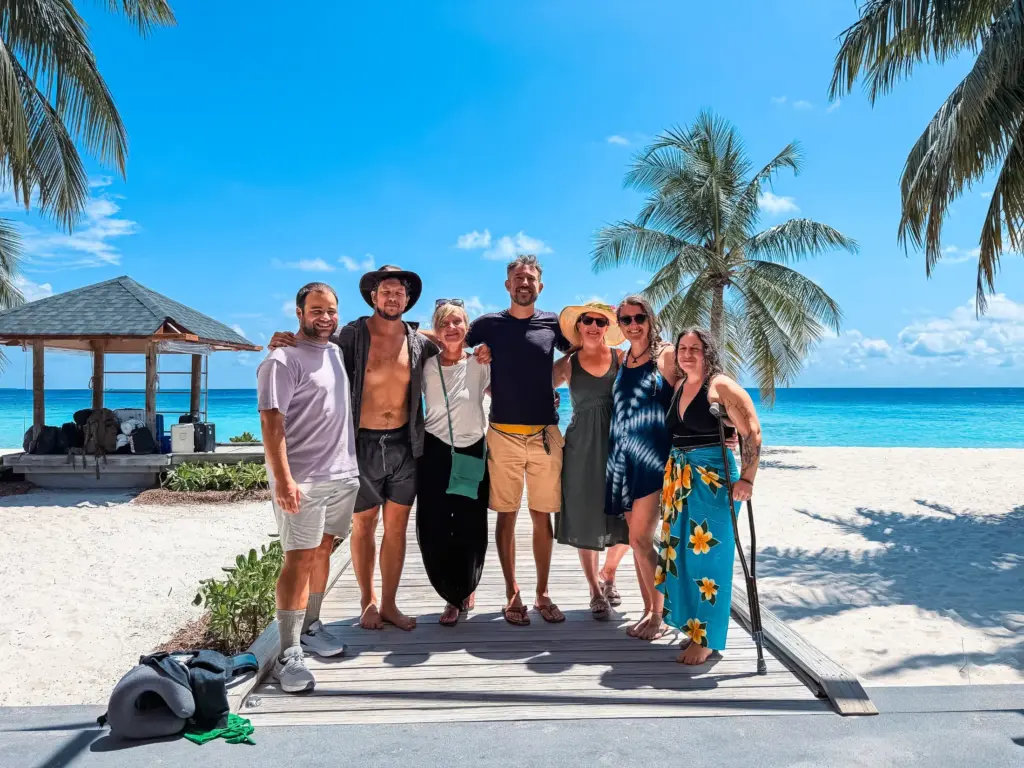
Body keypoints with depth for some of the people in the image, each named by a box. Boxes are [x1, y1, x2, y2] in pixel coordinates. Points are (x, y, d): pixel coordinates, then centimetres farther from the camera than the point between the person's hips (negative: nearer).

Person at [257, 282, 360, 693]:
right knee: (299, 558, -6)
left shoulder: (337, 351, 13)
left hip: (343, 474, 7)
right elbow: (271, 421, -17)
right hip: (302, 479, -7)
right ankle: (289, 654, -2)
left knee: (322, 551, 14)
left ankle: (310, 627, 27)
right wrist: (283, 479, -25)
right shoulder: (283, 360, -10)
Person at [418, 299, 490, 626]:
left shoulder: (479, 363, -2)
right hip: (435, 453, 1)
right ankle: (453, 596, 21)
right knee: (434, 529, -1)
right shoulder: (427, 366, 0)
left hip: (473, 452, 0)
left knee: (471, 529, 5)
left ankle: (464, 590, 33)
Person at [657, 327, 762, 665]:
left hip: (712, 480, -7)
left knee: (707, 557, -2)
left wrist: (746, 478, -20)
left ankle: (706, 639, 7)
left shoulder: (721, 386, -10)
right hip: (678, 479, 8)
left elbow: (752, 433, -15)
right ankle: (693, 627, 24)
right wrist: (672, 477, 14)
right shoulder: (679, 386, 13)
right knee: (682, 554, 11)